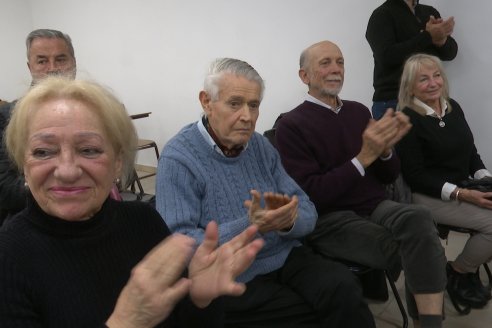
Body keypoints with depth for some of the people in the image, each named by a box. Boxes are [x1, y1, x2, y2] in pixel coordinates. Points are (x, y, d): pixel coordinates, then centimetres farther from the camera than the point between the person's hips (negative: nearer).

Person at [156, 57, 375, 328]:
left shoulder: (260, 146, 8)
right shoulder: (178, 159, -12)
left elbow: (307, 213, 3)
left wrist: (288, 220, -20)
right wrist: (249, 227, -30)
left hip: (286, 258, 5)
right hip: (233, 278, -5)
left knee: (344, 290, -20)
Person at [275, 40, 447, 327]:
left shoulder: (359, 111, 11)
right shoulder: (291, 125, -5)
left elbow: (389, 176, 13)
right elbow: (312, 195, -14)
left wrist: (386, 148, -10)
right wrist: (365, 156, -20)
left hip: (376, 206, 5)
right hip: (331, 219, -5)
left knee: (418, 218, -29)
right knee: (420, 242, -26)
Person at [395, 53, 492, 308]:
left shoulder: (453, 107, 8)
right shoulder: (408, 120, -14)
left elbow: (470, 152, 15)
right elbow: (415, 176, -17)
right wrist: (462, 194, -22)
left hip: (463, 190, 7)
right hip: (429, 196, -7)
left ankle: (470, 266, 10)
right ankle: (456, 273, 3)